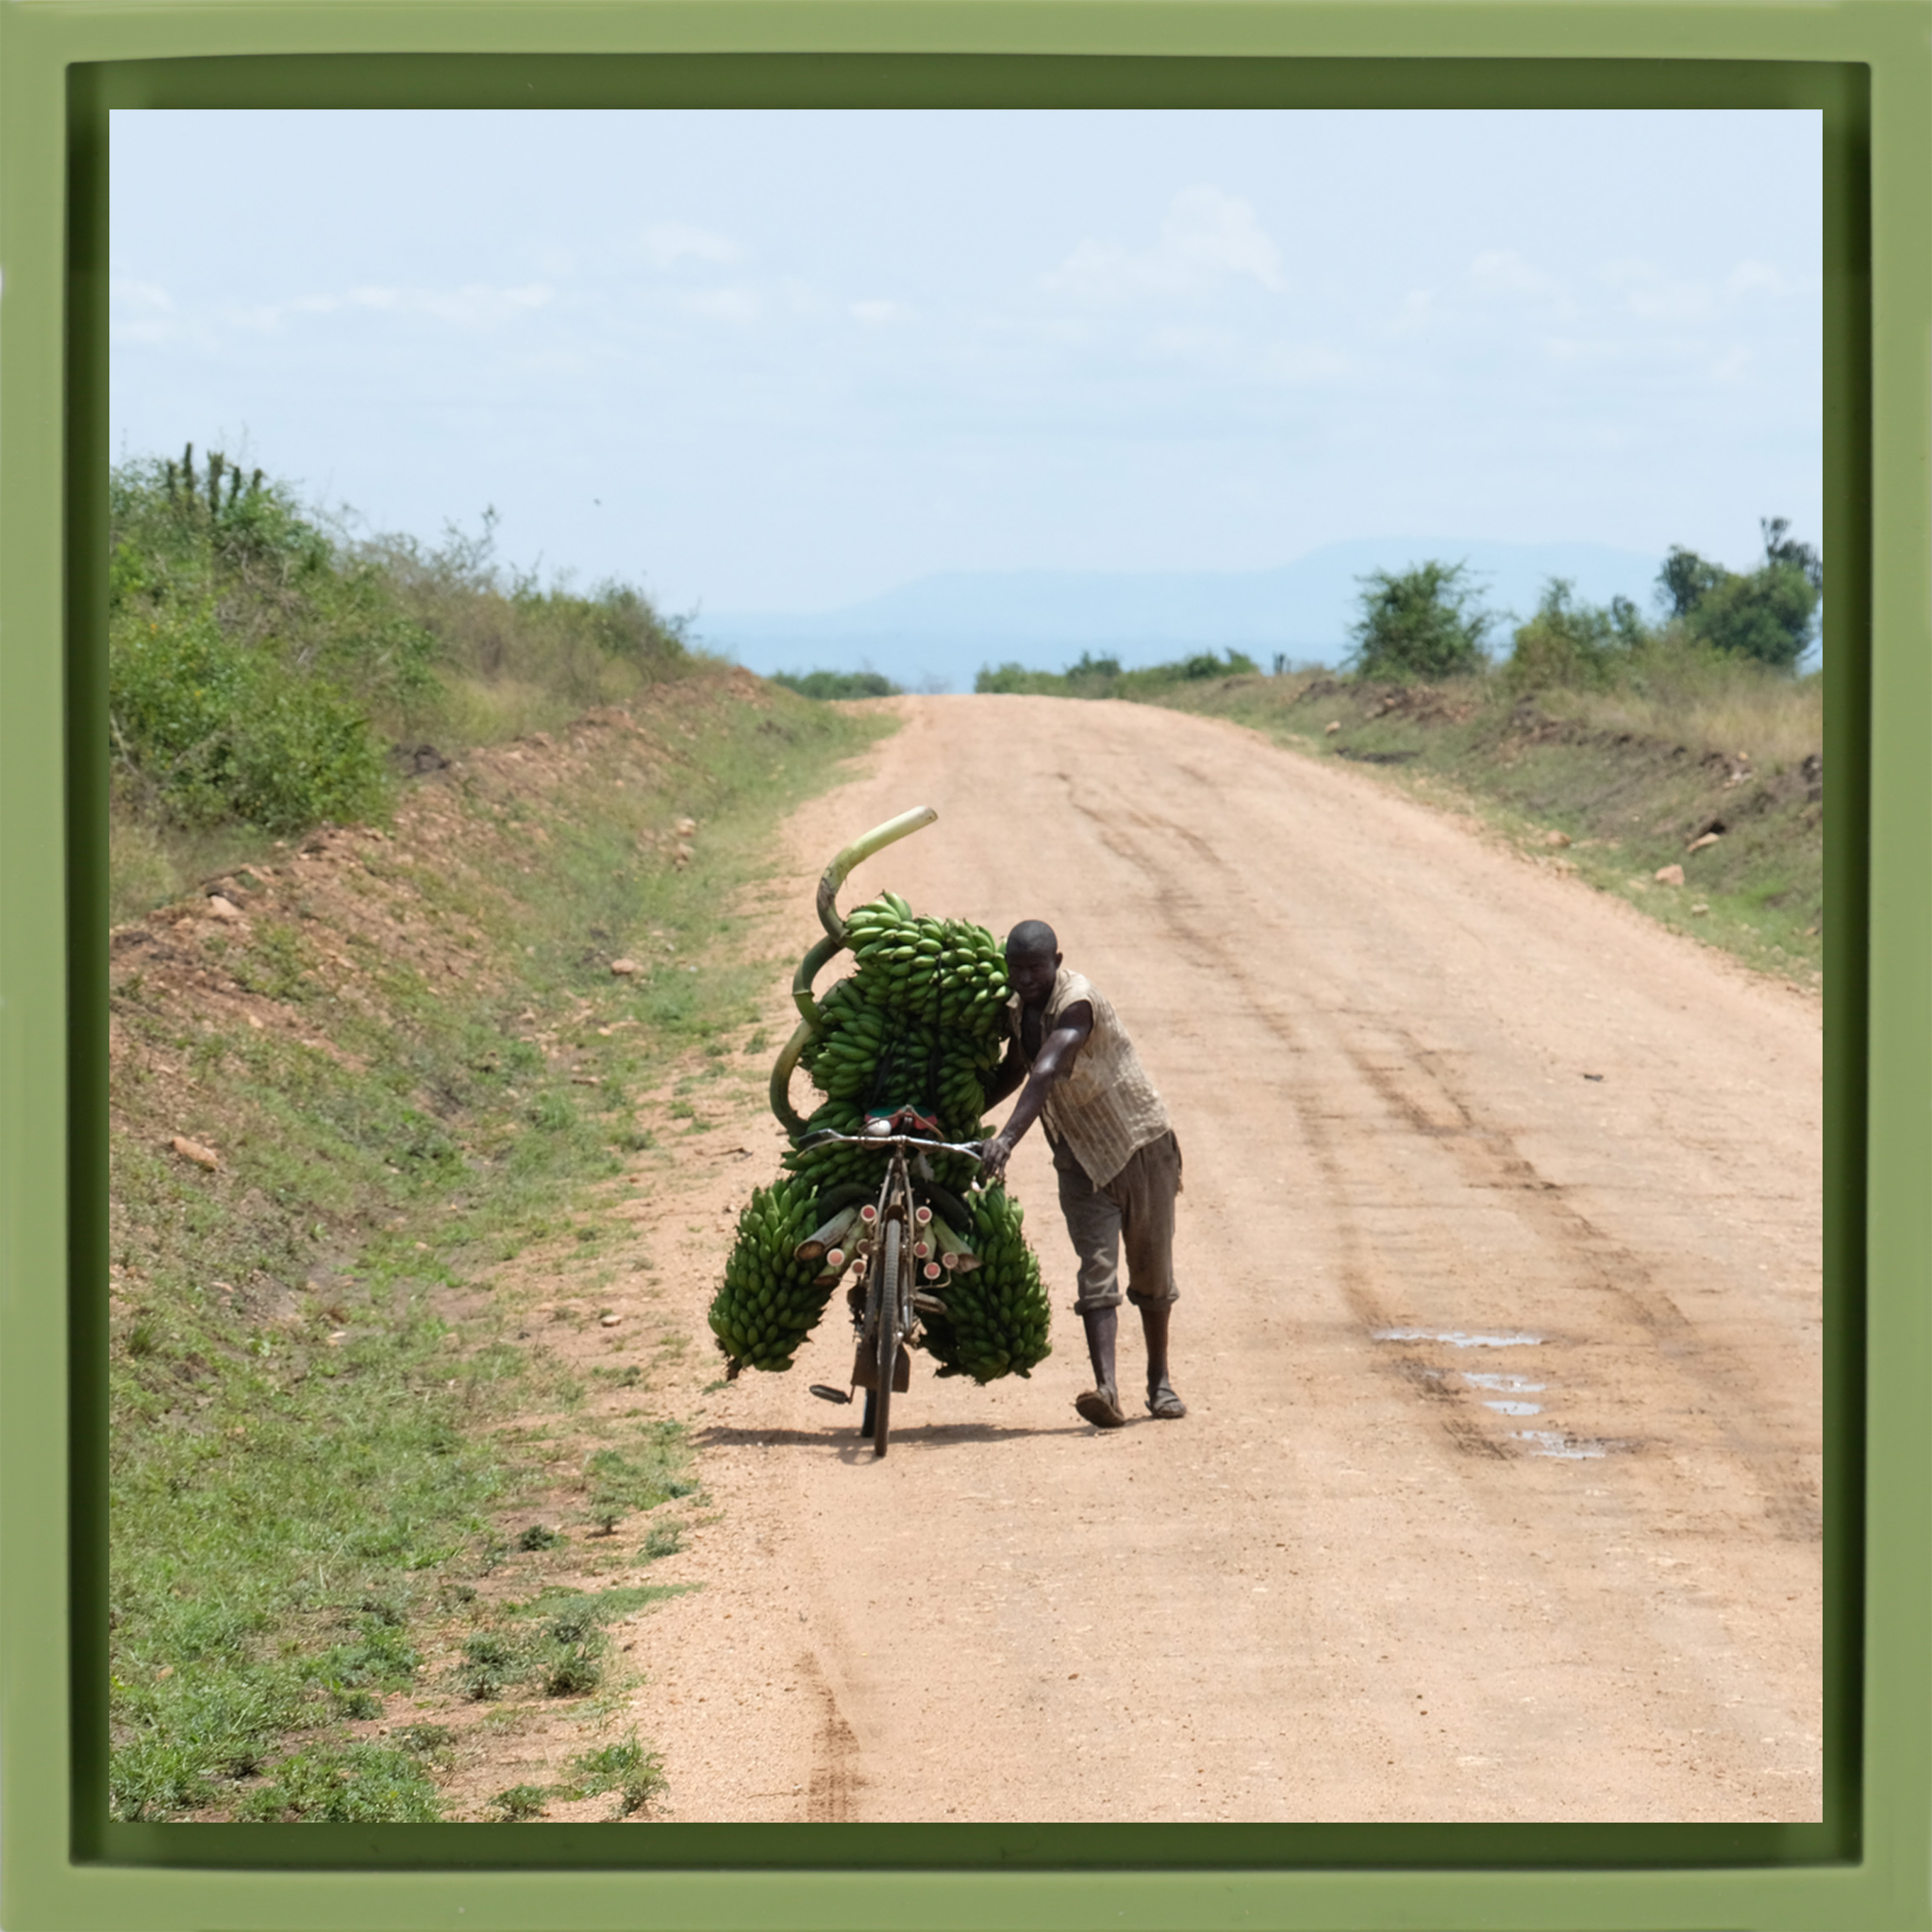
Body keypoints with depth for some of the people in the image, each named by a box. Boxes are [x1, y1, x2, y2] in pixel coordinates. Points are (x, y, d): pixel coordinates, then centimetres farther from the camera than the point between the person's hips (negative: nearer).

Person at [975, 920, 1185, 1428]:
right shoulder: (1017, 1008, 0)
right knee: (1096, 1271, -12)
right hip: (1081, 1160, 5)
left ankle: (1160, 1381, 24)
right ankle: (1105, 1387, -27)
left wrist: (1007, 1138, -53)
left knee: (1151, 1273, 6)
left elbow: (1046, 1073, -40)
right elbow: (1014, 1069, 19)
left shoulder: (1076, 1004, -25)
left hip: (1141, 1146, -5)